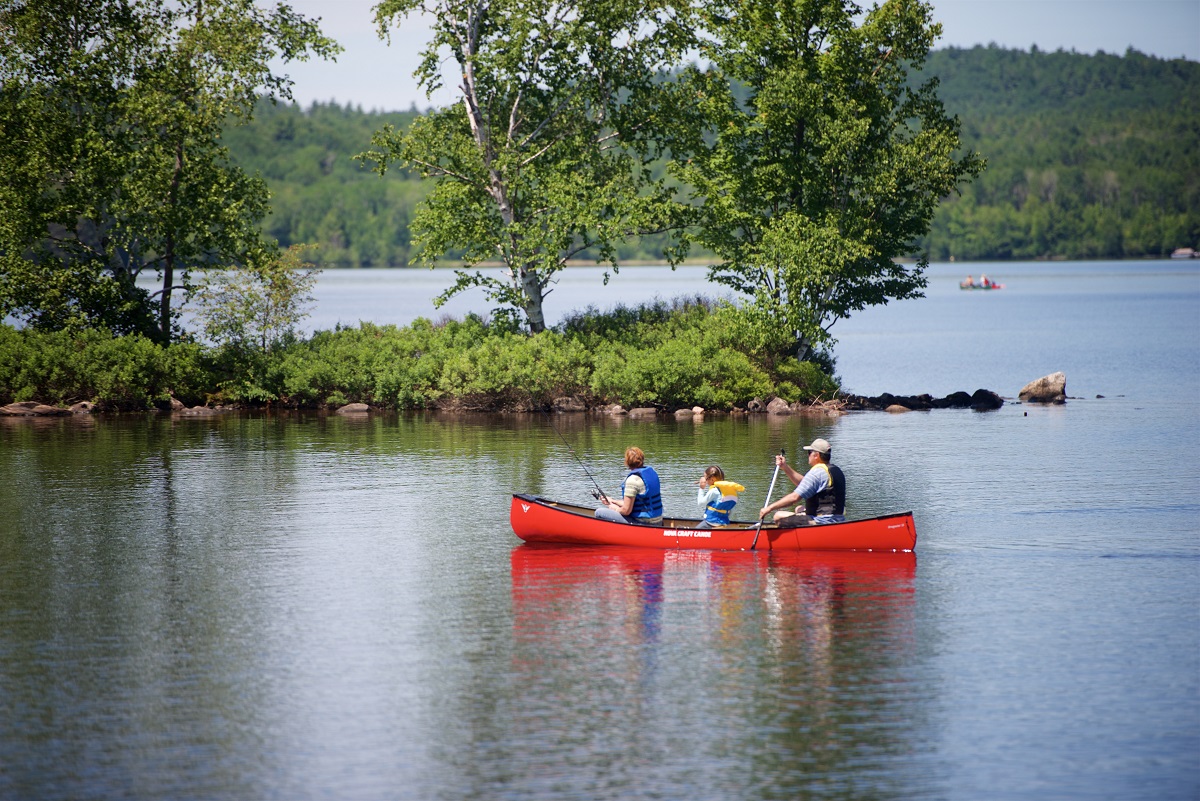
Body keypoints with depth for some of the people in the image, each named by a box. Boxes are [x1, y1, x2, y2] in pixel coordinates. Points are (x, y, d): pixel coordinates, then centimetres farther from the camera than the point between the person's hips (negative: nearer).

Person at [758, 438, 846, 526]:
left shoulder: (817, 472, -15)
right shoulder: (836, 470, 15)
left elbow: (795, 497, -19)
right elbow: (803, 483, 25)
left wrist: (770, 508, -12)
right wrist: (785, 467, 21)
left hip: (823, 522, -10)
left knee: (779, 517, -9)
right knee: (799, 510, 34)